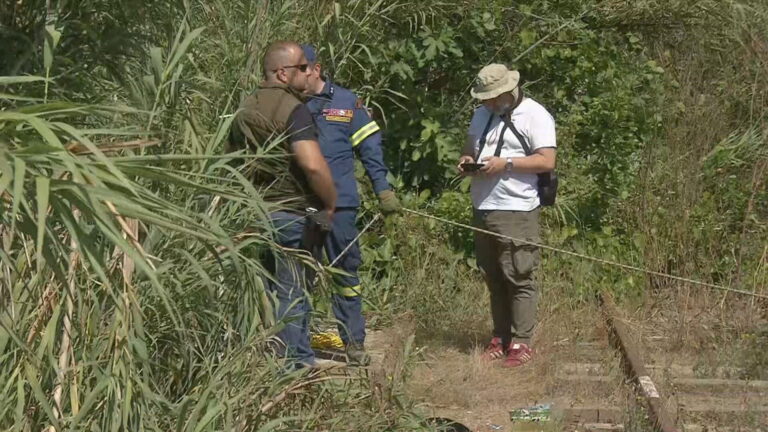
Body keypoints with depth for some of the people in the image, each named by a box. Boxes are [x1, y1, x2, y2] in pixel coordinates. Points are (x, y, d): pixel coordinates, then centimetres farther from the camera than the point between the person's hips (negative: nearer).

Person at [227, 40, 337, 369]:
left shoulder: (244, 110, 11)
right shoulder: (292, 109, -14)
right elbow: (313, 165, -26)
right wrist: (330, 203, -13)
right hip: (291, 214, -7)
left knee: (266, 290, 12)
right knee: (292, 292, 0)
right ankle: (294, 363, 4)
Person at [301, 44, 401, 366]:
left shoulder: (346, 103, 4)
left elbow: (370, 147, 6)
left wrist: (383, 189, 0)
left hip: (339, 204, -1)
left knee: (346, 272, 4)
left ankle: (354, 343, 12)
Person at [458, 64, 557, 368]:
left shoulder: (534, 115, -8)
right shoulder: (483, 114, 16)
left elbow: (547, 161, -15)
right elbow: (470, 148, 27)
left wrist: (506, 163, -20)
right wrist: (466, 161, 4)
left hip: (517, 211, -8)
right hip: (483, 209, 8)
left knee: (519, 279, -5)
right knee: (493, 279, 12)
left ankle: (521, 343, 0)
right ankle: (500, 338, 20)